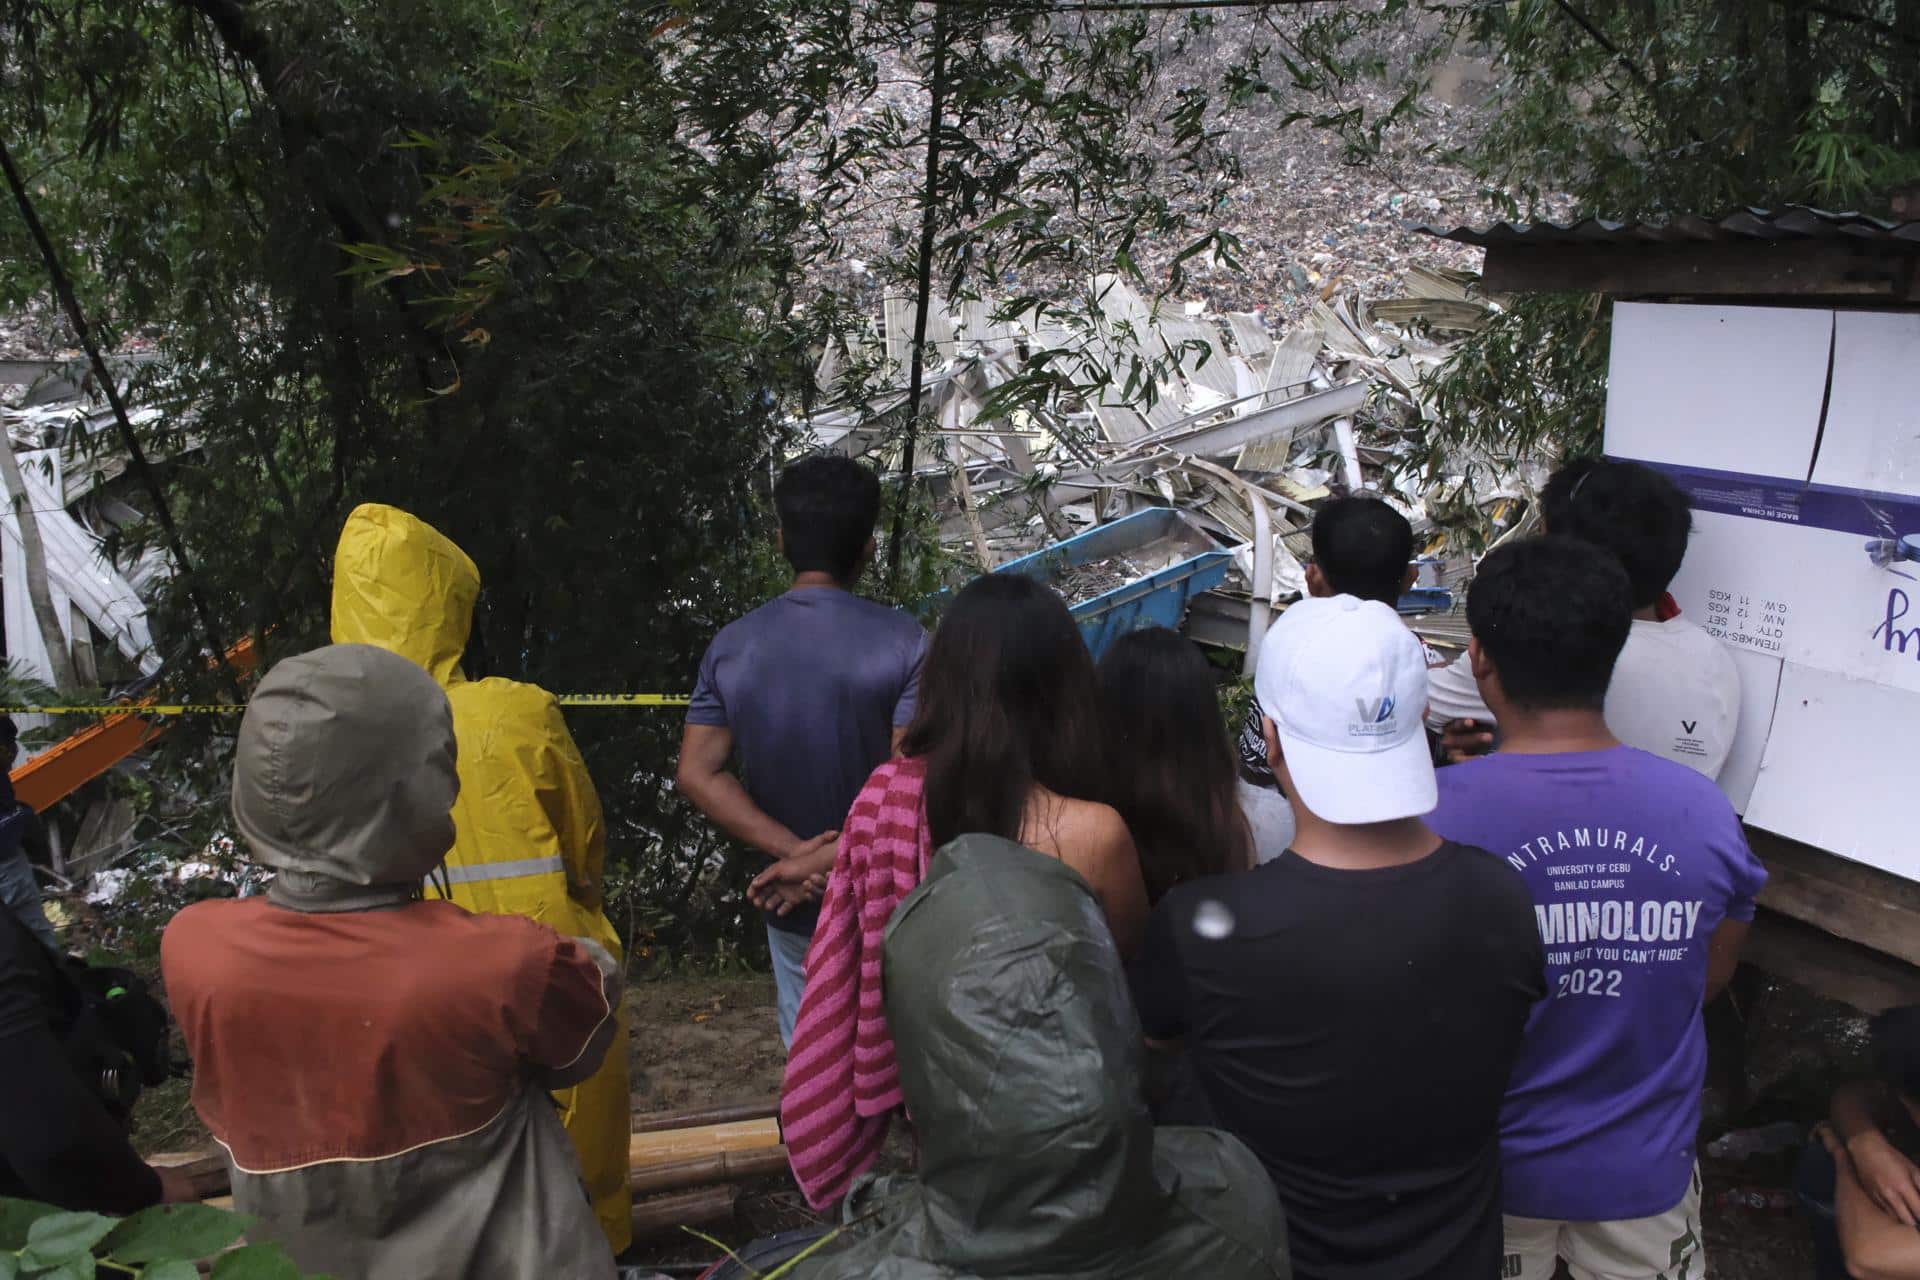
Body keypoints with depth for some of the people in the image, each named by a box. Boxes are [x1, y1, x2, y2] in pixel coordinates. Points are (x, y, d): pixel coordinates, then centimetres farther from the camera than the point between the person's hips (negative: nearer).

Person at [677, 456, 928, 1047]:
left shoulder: (730, 646, -4)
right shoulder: (904, 643, -15)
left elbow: (696, 774, -8)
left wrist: (793, 852, -14)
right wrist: (829, 860, -18)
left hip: (794, 908, 3)